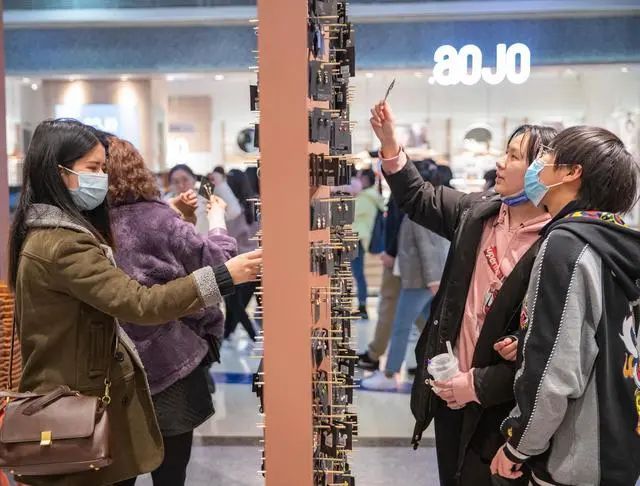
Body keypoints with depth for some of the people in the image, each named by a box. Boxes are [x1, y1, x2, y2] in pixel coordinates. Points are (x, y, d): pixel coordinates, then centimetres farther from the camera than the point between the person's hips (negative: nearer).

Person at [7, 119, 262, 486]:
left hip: (64, 396, 10)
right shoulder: (62, 244, -24)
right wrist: (224, 276, -31)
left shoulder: (44, 232, 9)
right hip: (77, 405, -10)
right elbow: (139, 303, -31)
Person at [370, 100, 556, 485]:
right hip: (450, 387, 7)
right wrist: (390, 142, 5)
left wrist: (478, 384, -17)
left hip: (497, 406, -6)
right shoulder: (479, 212, 0)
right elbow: (421, 200, 16)